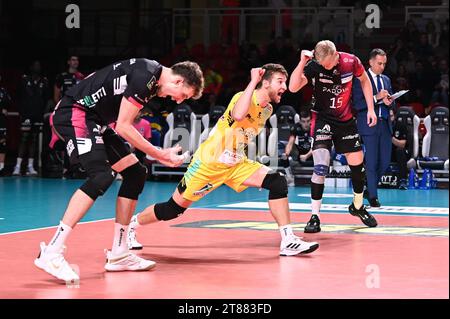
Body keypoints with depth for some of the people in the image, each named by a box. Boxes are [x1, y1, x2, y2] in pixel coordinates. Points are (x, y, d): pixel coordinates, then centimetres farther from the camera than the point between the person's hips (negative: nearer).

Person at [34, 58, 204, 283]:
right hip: (74, 114, -11)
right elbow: (123, 127, -19)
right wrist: (160, 155, -12)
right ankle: (51, 253, -27)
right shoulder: (145, 76, -20)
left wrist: (159, 155, 14)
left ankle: (118, 255, 12)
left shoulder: (152, 76, 11)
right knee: (102, 176, -26)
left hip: (95, 120, 11)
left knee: (135, 174, 7)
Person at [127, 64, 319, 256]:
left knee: (278, 183, -14)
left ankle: (288, 241, -14)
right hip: (208, 163, -7)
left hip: (236, 165, 7)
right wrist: (253, 81, -40)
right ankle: (132, 224, 29)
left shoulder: (268, 110, 4)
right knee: (173, 210, 3)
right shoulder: (243, 98, -20)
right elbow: (238, 115, -46)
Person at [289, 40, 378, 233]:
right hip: (323, 119, -3)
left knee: (357, 164, 10)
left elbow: (364, 80, 7)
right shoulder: (313, 66, -21)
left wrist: (370, 109, 5)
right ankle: (315, 217, -10)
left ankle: (358, 206, 35)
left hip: (346, 119, 4)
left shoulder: (351, 62, -13)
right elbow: (293, 87, -34)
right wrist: (302, 62, -43)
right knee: (321, 167, -18)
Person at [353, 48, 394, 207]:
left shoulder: (386, 80, 16)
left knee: (385, 161, 4)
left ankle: (370, 187, 24)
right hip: (369, 125, -6)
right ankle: (372, 196, 5)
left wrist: (389, 102, -2)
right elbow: (357, 104, -12)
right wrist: (376, 98, -20)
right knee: (372, 162, -4)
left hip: (385, 124, 6)